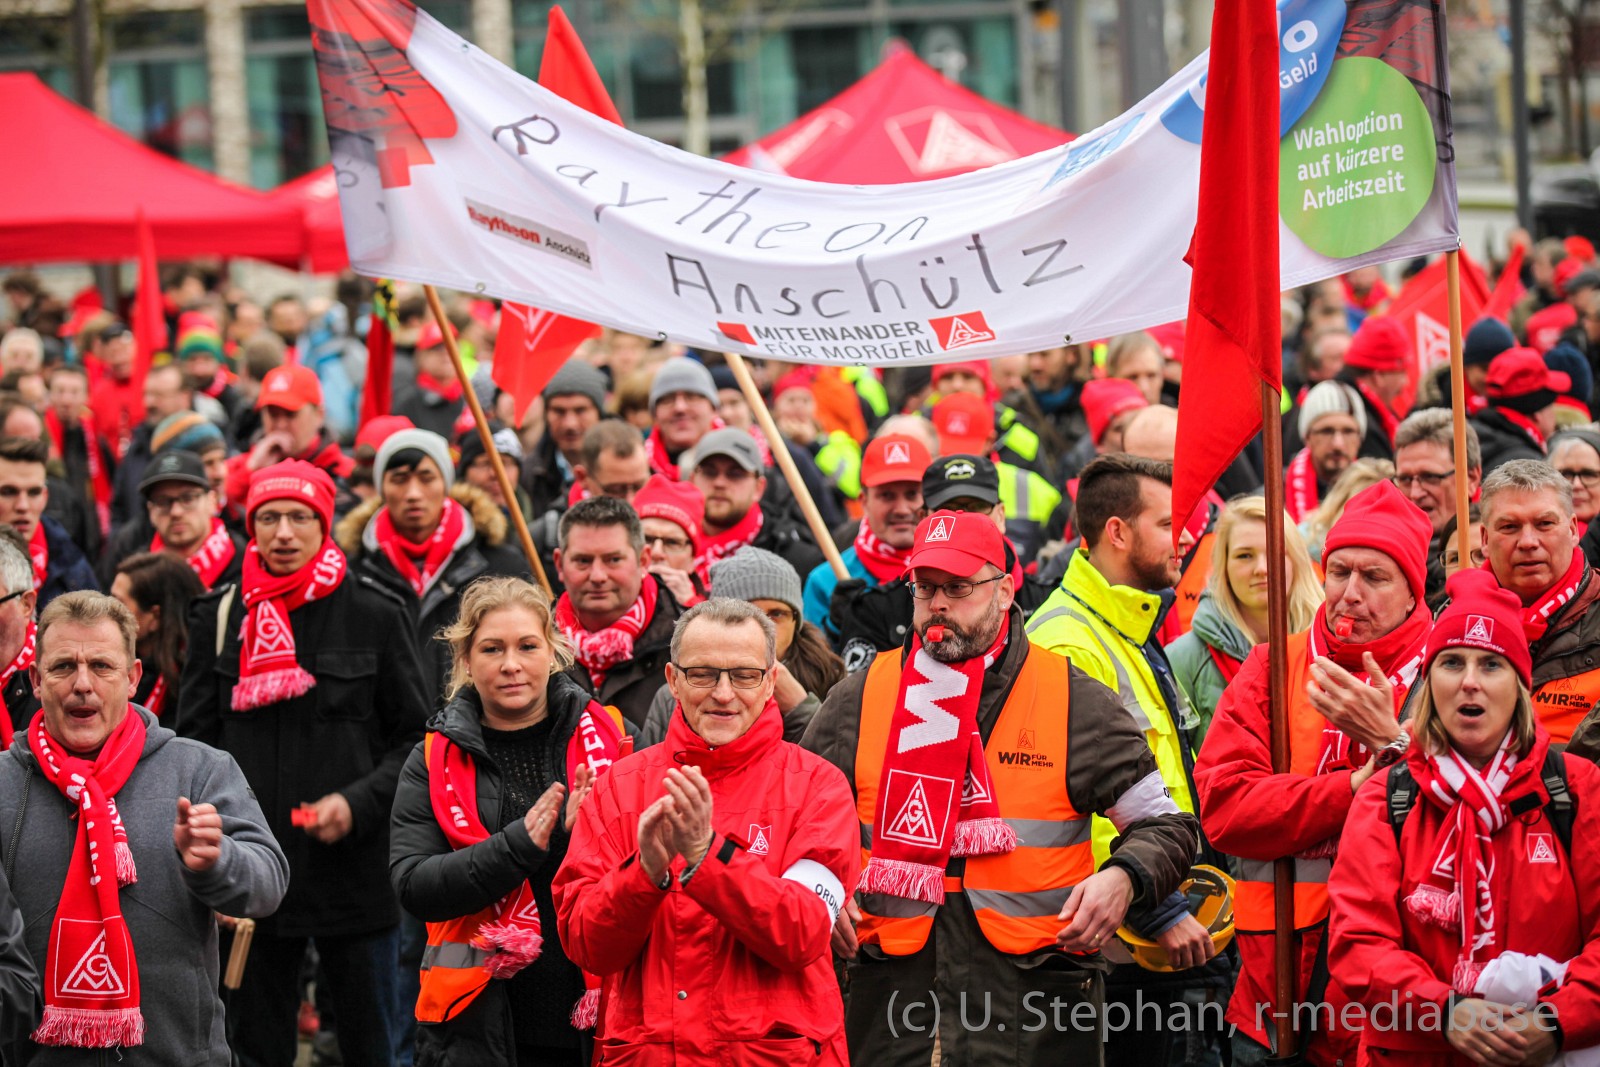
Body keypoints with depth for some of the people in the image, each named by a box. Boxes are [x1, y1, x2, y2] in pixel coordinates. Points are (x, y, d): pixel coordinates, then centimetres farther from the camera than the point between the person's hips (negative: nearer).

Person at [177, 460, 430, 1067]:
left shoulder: (377, 614, 0)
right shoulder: (219, 617, 7)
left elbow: (415, 738, 3)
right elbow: (195, 742, 12)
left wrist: (358, 803, -12)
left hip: (353, 873, -2)